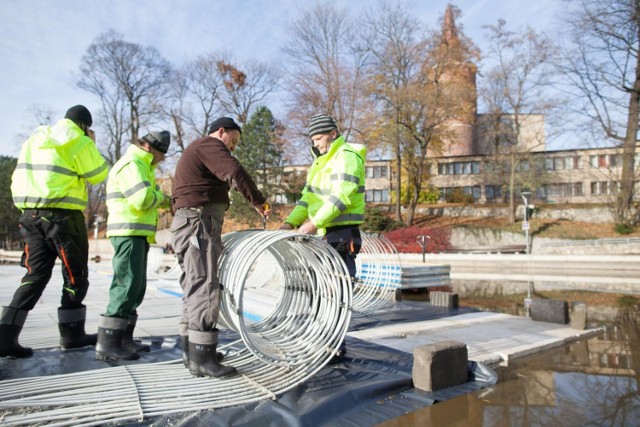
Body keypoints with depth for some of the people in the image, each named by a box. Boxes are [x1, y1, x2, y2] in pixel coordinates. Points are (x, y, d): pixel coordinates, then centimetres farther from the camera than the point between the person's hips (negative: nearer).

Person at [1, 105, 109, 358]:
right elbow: (98, 175, -1)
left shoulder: (33, 140, 17)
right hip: (63, 216, -7)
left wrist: (26, 204, 20)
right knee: (75, 276, 5)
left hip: (31, 215, 7)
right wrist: (92, 145, 8)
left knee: (36, 274, 11)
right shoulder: (79, 142, -6)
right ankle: (71, 335, 13)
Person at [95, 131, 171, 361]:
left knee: (136, 287, 11)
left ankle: (124, 338, 16)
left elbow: (152, 194, 21)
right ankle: (107, 343, -7)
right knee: (127, 285, -11)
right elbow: (143, 199, -24)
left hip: (138, 234, 11)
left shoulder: (142, 167, 23)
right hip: (128, 233, -11)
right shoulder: (131, 164, -11)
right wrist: (160, 198, -5)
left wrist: (169, 201, 3)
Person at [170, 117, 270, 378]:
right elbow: (236, 173, -21)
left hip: (189, 223, 11)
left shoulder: (195, 151, 29)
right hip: (199, 222, -11)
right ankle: (201, 358, -11)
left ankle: (191, 349, 19)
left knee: (194, 286, 12)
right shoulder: (210, 145, -4)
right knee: (205, 286, -13)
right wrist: (258, 201, -12)